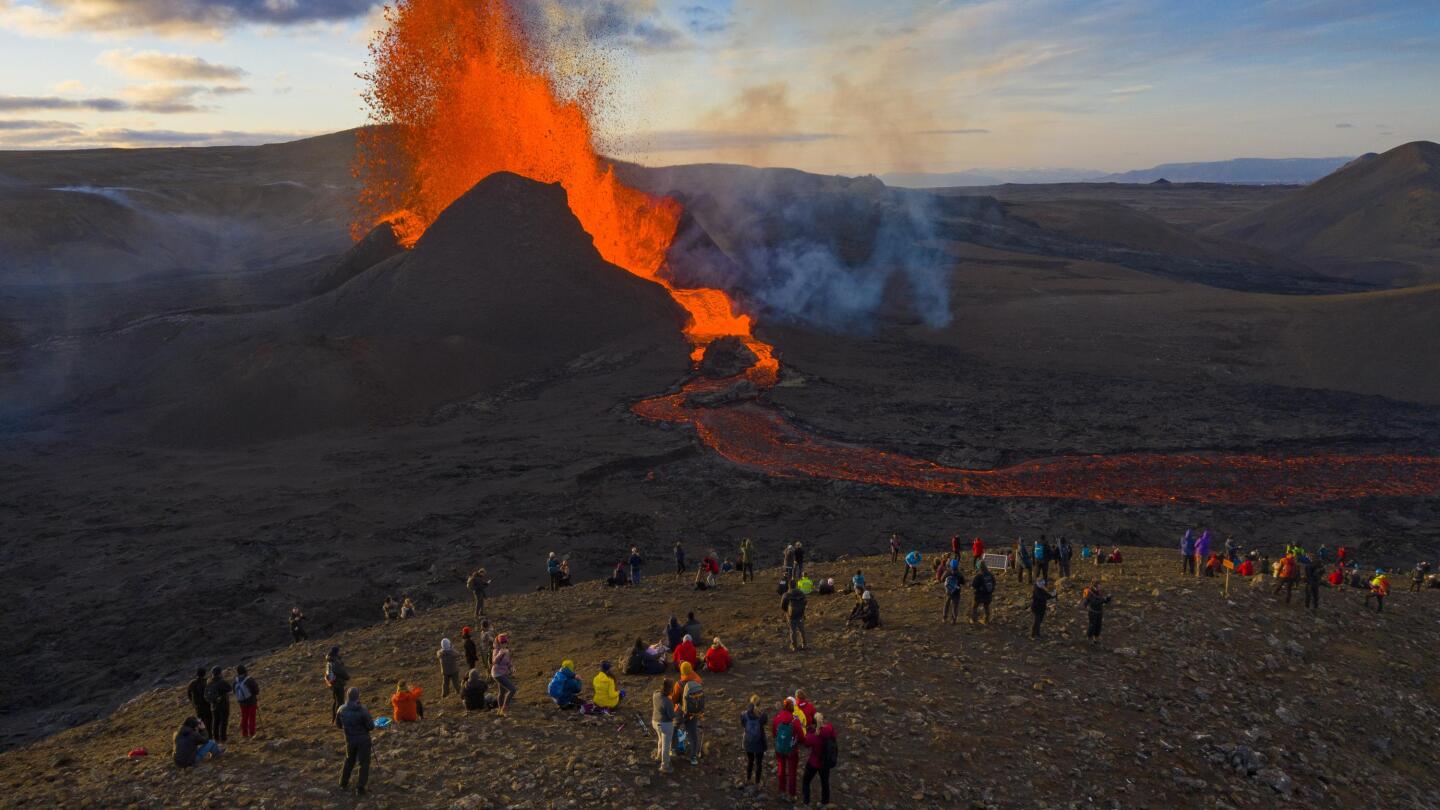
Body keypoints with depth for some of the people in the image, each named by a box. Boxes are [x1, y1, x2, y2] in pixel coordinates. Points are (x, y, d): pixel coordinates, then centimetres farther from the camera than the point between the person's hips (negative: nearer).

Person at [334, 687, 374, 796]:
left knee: (349, 760, 26)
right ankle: (360, 788, 9)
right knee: (364, 763, 9)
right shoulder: (362, 710, -25)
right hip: (363, 740, -5)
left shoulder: (342, 710, -9)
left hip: (349, 740, 5)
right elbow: (371, 726, -19)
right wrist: (371, 721, 2)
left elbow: (338, 724, 6)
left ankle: (343, 784, 37)